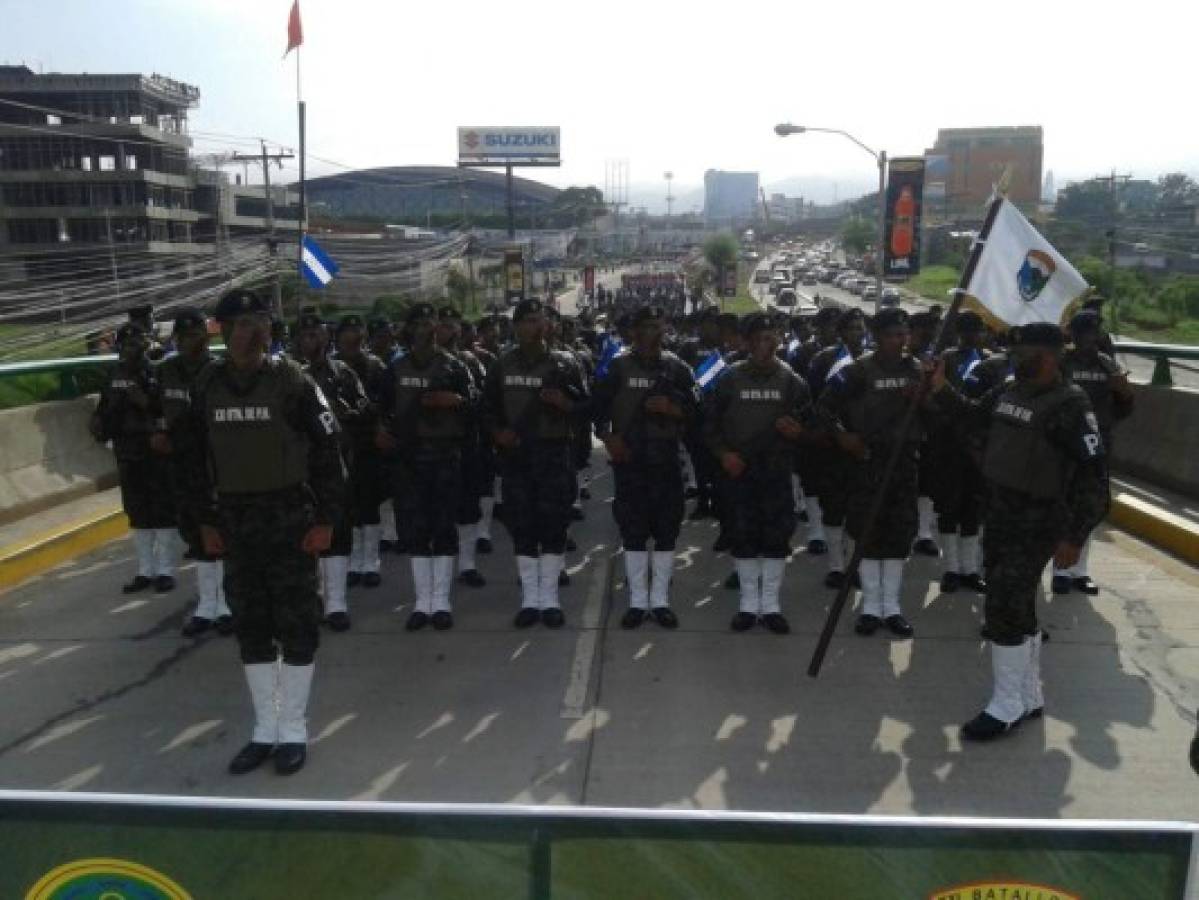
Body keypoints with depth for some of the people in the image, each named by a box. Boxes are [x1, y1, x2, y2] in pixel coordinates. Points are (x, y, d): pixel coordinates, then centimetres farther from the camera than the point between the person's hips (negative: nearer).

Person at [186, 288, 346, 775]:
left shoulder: (291, 379, -9)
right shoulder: (208, 384, 3)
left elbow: (327, 449, -8)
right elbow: (199, 456, 10)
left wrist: (327, 518, -11)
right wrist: (206, 520, 8)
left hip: (289, 515, -4)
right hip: (235, 521, 4)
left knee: (296, 623, 4)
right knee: (250, 626, 11)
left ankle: (293, 729, 19)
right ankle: (264, 729, 26)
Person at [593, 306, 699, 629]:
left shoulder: (677, 368, 7)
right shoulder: (618, 367, 5)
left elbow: (695, 408, 4)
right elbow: (598, 406, 7)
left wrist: (671, 408, -13)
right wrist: (608, 437, -6)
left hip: (666, 459, 1)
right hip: (629, 460, -1)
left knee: (667, 529, 3)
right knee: (633, 530, 3)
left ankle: (660, 600, 15)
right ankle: (637, 601, 13)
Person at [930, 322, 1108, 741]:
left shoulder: (1069, 405, -18)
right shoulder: (1008, 391, 4)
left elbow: (1092, 475, -18)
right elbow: (977, 415, 26)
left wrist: (1074, 537, -19)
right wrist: (942, 390, 11)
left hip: (1037, 522, -8)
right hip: (998, 512, 8)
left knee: (1004, 609, -5)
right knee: (1018, 608, 17)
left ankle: (1006, 707, 11)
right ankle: (1029, 699, 33)